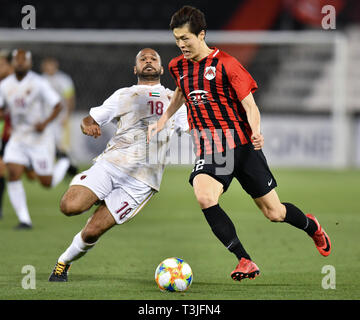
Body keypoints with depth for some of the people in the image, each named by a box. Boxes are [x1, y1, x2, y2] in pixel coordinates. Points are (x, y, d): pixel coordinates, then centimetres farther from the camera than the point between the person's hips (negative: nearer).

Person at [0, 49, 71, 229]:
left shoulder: (38, 83, -14)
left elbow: (58, 106, -11)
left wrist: (45, 123, -26)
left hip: (40, 138, -4)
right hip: (18, 139, 4)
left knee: (47, 183, 3)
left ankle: (64, 166, 37)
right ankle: (24, 220, -7)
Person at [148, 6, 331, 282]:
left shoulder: (225, 64, -8)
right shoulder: (178, 67, 8)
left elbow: (250, 106, -9)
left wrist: (256, 133, -27)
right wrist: (162, 121, 26)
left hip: (242, 147, -3)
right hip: (208, 150, 3)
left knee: (274, 213, 3)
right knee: (204, 198, -29)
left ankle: (311, 227, 39)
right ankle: (245, 262, -23)